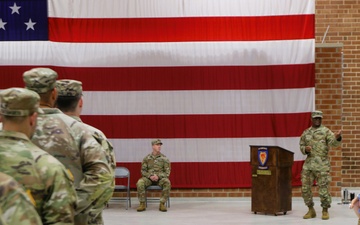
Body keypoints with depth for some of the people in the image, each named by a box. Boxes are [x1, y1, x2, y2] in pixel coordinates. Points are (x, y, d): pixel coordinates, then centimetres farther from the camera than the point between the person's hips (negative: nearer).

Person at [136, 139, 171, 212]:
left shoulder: (164, 158, 3)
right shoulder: (147, 158, 6)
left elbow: (167, 172, 0)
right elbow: (143, 171, 6)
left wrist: (158, 176, -18)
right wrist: (150, 176, -15)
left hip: (160, 178, 0)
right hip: (148, 178, 1)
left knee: (167, 182, -34)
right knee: (140, 182, -31)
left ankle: (162, 204, -25)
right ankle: (142, 204, -21)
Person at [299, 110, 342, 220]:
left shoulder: (326, 131, 0)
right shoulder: (306, 133, 14)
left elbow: (334, 143, -15)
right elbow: (301, 147, 18)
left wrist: (337, 137, -38)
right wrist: (305, 149, -6)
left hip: (322, 164, -4)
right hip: (309, 163, 4)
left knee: (323, 188, -4)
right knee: (305, 188, 4)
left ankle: (325, 211, 9)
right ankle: (311, 210, 18)